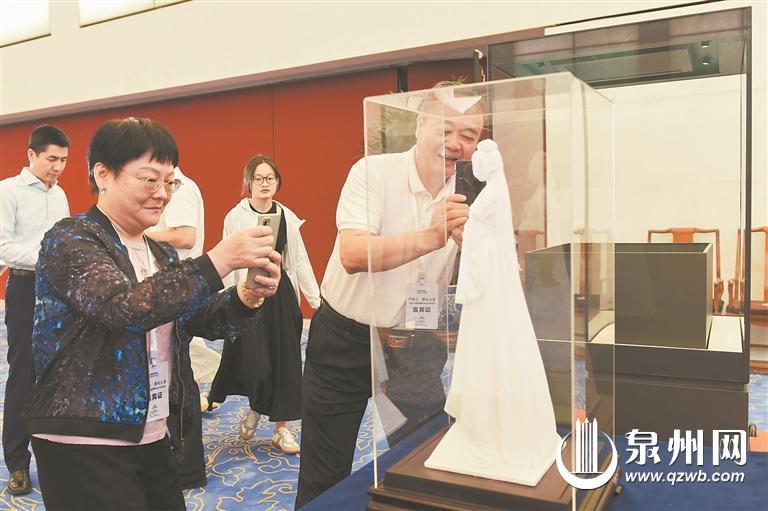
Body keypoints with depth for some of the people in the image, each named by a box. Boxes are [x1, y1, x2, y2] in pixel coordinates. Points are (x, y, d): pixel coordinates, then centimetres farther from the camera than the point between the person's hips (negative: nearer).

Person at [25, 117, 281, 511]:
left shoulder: (162, 254, 11)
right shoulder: (70, 240, -11)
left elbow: (206, 321, 5)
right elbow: (126, 307, -28)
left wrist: (250, 295, -15)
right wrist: (221, 259, -31)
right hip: (83, 443, -6)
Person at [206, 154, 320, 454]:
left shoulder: (288, 217, 5)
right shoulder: (235, 217, -4)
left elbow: (300, 261, 7)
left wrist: (316, 299, 5)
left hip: (282, 294, 3)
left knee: (285, 360, 5)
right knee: (255, 360, -7)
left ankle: (281, 428, 18)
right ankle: (255, 408, 27)